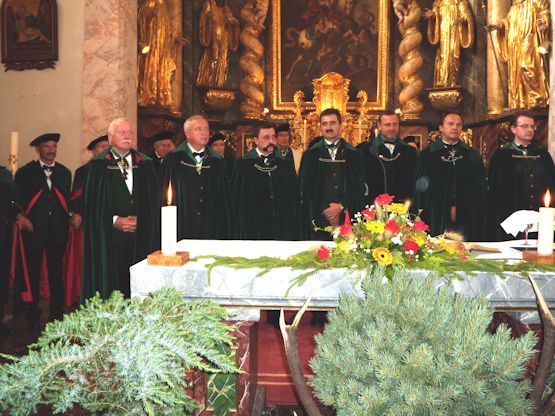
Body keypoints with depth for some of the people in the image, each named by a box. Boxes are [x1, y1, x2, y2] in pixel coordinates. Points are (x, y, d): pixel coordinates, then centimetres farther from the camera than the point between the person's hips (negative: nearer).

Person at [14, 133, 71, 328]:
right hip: (33, 229, -2)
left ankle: (57, 315, 17)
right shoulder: (25, 172, 6)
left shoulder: (64, 172, 14)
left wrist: (67, 220, 0)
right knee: (31, 273, 1)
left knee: (56, 273, 8)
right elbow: (16, 199, 1)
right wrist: (21, 216, -15)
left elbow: (67, 200, 13)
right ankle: (32, 317, 14)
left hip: (58, 230, 2)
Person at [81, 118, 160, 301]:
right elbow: (91, 203, -1)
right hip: (109, 238, -2)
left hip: (140, 238, 2)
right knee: (108, 283, -1)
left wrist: (140, 220, -5)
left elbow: (154, 201, 9)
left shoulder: (145, 164, 12)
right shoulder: (98, 165, 4)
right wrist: (114, 220, -11)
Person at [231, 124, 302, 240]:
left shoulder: (286, 164, 11)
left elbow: (295, 199, 12)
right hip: (254, 230, -2)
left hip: (283, 230, 2)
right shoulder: (243, 164, 3)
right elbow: (236, 200, 2)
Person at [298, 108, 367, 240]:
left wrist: (342, 207, -6)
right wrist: (323, 212, -4)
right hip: (318, 220, 0)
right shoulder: (310, 155, 8)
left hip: (347, 218, 0)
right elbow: (304, 189, 5)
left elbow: (362, 188, 6)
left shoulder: (354, 155, 9)